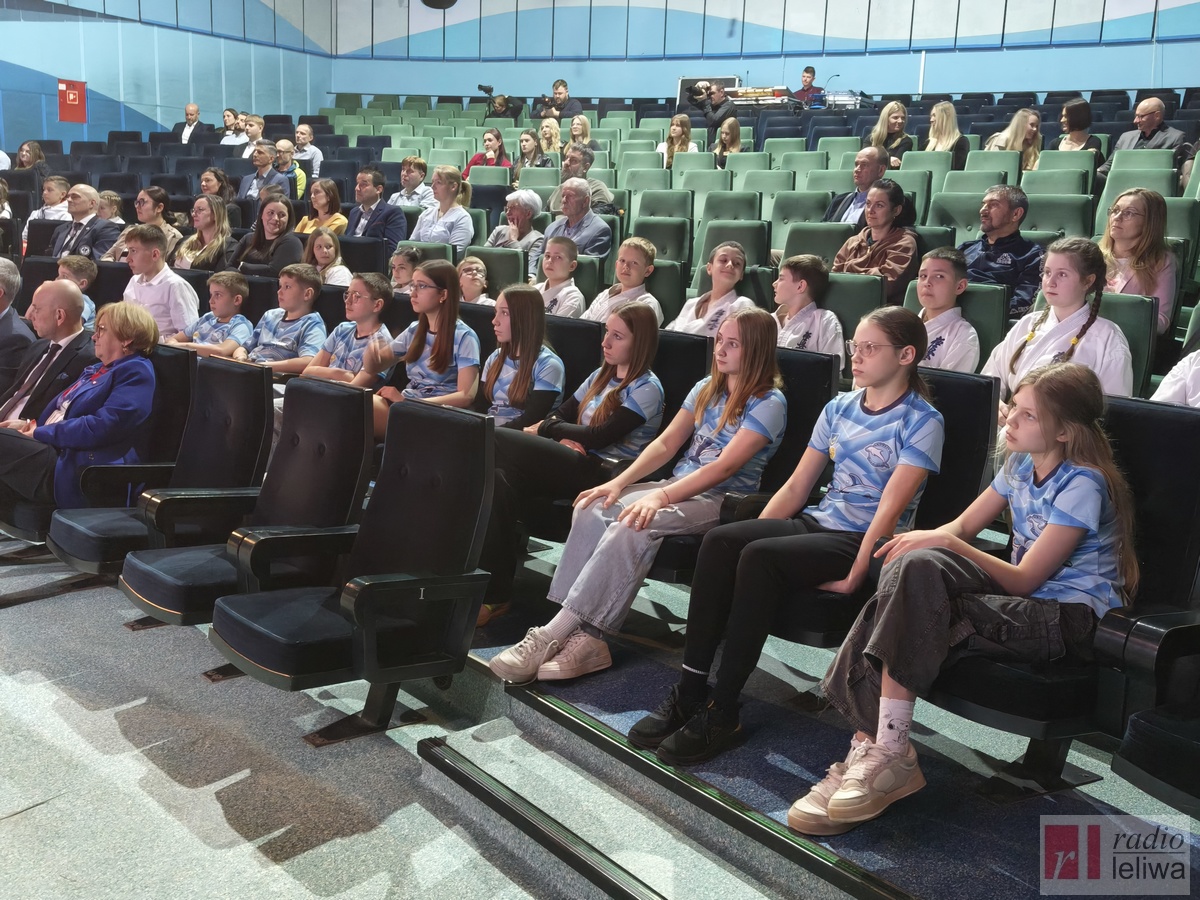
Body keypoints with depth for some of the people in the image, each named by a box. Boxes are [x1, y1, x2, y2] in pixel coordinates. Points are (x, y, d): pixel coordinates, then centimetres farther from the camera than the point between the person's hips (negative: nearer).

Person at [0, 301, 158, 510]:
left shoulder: (136, 372, -7)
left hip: (76, 473, -9)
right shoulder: (97, 369, 24)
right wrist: (31, 424, 4)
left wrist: (39, 433, -11)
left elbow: (100, 428, -18)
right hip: (56, 453, 9)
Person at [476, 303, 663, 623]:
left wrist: (543, 429, -1)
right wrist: (560, 439, -7)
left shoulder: (646, 389, -4)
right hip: (575, 466, 7)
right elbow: (561, 414, 17)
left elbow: (598, 437, -12)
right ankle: (495, 592, -26)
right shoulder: (601, 375, 21)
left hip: (604, 473, -7)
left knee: (495, 439, -23)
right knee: (502, 479, -26)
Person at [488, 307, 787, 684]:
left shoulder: (769, 403, -7)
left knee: (633, 523, -34)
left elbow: (724, 467, -18)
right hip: (679, 485, 7)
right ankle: (581, 637, -29)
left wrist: (661, 497, -28)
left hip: (722, 500, -7)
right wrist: (620, 482, -5)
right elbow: (666, 443, 11)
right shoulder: (706, 388, 16)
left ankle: (553, 635, -32)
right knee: (593, 510, -21)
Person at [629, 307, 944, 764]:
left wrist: (854, 577, -23)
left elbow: (890, 509, -15)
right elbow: (796, 486, 13)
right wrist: (752, 534, 1)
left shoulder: (921, 422, -5)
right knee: (720, 541, -22)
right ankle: (690, 692, -22)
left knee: (760, 557, -32)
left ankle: (723, 713, -25)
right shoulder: (839, 408, 15)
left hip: (862, 541, -6)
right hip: (815, 522, 6)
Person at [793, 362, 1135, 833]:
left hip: (1069, 618, -8)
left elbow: (1024, 579, -17)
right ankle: (867, 747, -22)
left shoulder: (1082, 485, -15)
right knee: (913, 566, -19)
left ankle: (889, 755, -20)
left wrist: (946, 544, -22)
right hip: (1025, 599, 8)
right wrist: (926, 540, -10)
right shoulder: (1022, 464, 9)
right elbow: (965, 525, 12)